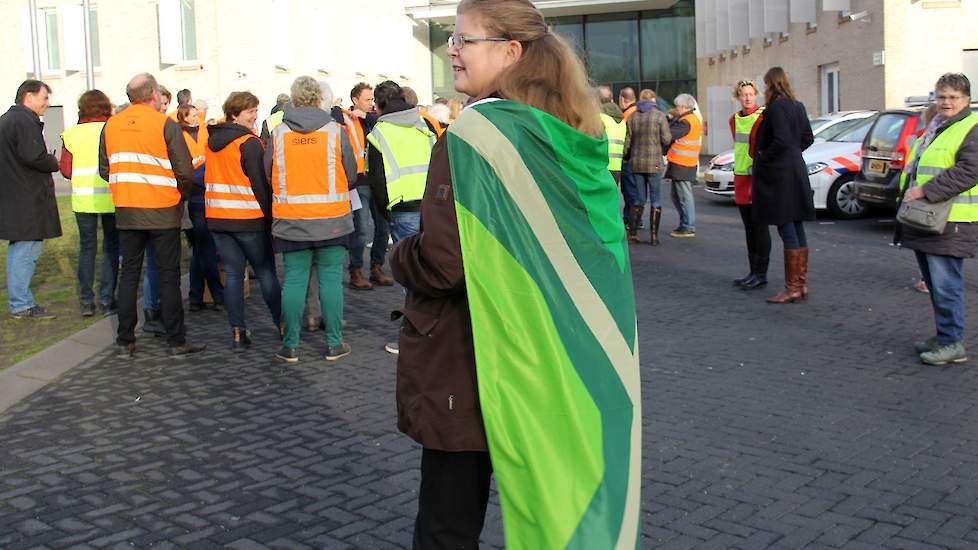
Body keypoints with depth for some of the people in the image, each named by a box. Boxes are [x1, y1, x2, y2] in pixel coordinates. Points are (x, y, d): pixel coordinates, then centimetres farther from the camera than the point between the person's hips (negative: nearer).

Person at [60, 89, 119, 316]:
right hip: (111, 198, -1)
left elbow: (66, 171, -1)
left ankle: (86, 301, 10)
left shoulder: (71, 134, 0)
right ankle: (107, 299, 7)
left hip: (83, 199, 1)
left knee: (87, 248, 11)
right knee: (111, 247, 8)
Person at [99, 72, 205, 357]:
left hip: (125, 212, 4)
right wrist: (180, 196, 5)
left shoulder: (111, 125, 5)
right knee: (169, 275, 3)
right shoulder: (166, 125, -9)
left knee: (129, 273, 11)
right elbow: (185, 171, -12)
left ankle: (124, 341, 14)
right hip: (163, 213, -4)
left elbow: (105, 170, 9)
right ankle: (176, 341, 6)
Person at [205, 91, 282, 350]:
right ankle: (283, 326, 11)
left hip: (216, 219, 6)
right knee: (266, 272, 5)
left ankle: (238, 333, 5)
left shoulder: (212, 140, 10)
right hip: (248, 219, -5)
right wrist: (269, 216, -7)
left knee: (233, 274, 8)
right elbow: (260, 183, -13)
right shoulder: (249, 143, -12)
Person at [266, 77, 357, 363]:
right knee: (331, 278, 5)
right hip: (332, 219, -1)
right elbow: (351, 176, 1)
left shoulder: (278, 133, -1)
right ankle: (334, 343, 9)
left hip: (290, 220, 1)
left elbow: (268, 175, 6)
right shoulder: (336, 131, -4)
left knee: (294, 280, 7)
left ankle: (290, 345, 12)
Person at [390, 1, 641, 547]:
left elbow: (441, 264, -22)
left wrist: (400, 255, -1)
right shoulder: (578, 139, 4)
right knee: (562, 506, 20)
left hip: (472, 373, -7)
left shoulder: (472, 136, -18)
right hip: (557, 365, 7)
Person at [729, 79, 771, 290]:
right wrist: (737, 180, 18)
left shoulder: (763, 117, -9)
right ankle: (753, 271, 17)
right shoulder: (734, 119, 12)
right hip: (740, 176, 7)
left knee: (759, 227, -4)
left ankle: (761, 274, 1)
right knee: (749, 227, 10)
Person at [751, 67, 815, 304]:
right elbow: (808, 138, 16)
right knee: (797, 230, 12)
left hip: (779, 175, -9)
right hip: (796, 171, 9)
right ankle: (802, 284, 19)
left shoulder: (776, 107, -15)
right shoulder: (798, 106, 12)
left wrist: (763, 157, -9)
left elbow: (782, 141, -22)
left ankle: (792, 288, -2)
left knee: (787, 231, -6)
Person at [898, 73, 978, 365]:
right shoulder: (935, 128, 20)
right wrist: (909, 190, 14)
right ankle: (944, 335, 24)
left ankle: (953, 343, -1)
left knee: (945, 284, -8)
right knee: (934, 282, 14)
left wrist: (926, 190, -22)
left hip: (949, 223, -9)